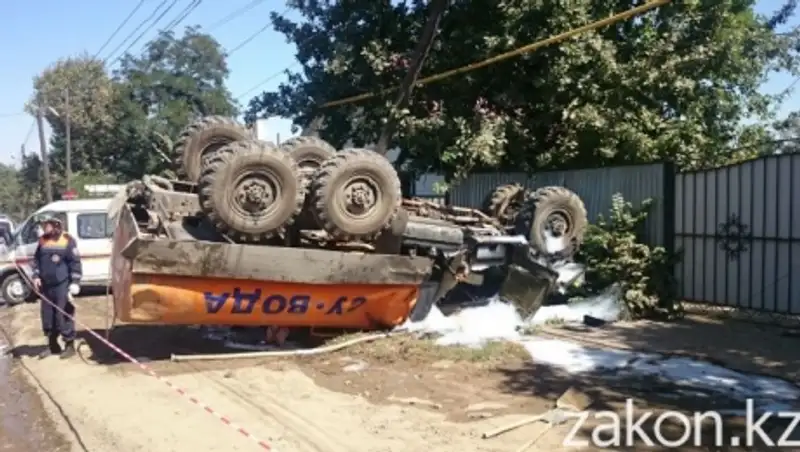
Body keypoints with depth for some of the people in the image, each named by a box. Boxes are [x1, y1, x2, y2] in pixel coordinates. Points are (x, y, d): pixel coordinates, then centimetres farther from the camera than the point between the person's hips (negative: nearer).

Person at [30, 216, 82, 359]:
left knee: (64, 316, -3)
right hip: (46, 286, 7)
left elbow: (75, 262, -9)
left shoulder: (67, 240, -7)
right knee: (47, 317, 12)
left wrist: (75, 282, -14)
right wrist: (36, 276, 5)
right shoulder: (43, 240, 11)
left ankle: (69, 345, 8)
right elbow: (36, 259, 19)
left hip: (62, 286, -6)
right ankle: (52, 345, 24)